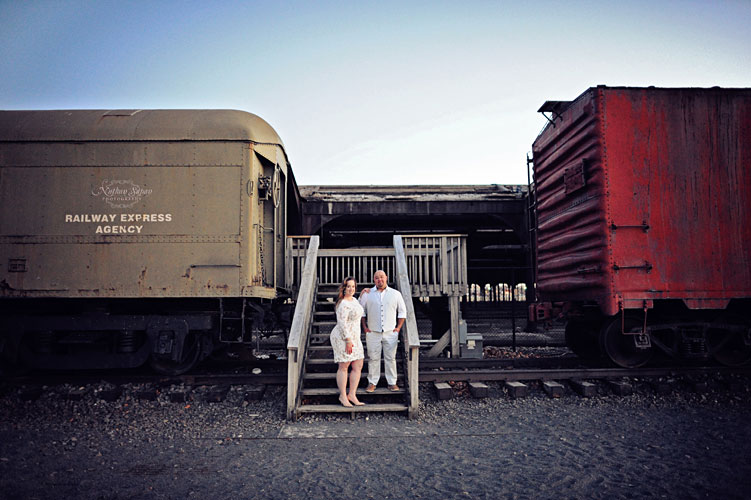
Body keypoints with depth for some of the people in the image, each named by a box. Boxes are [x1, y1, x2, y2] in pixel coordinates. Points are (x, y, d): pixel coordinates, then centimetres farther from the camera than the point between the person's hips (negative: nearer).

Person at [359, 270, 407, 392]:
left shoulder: (395, 294, 5)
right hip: (373, 333, 0)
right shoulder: (368, 294, 4)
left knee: (390, 358, 3)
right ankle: (372, 383, 12)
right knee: (373, 358, 3)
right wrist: (364, 327, 6)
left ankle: (392, 383, 12)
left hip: (390, 332, 0)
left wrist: (398, 327, 4)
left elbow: (402, 311, 12)